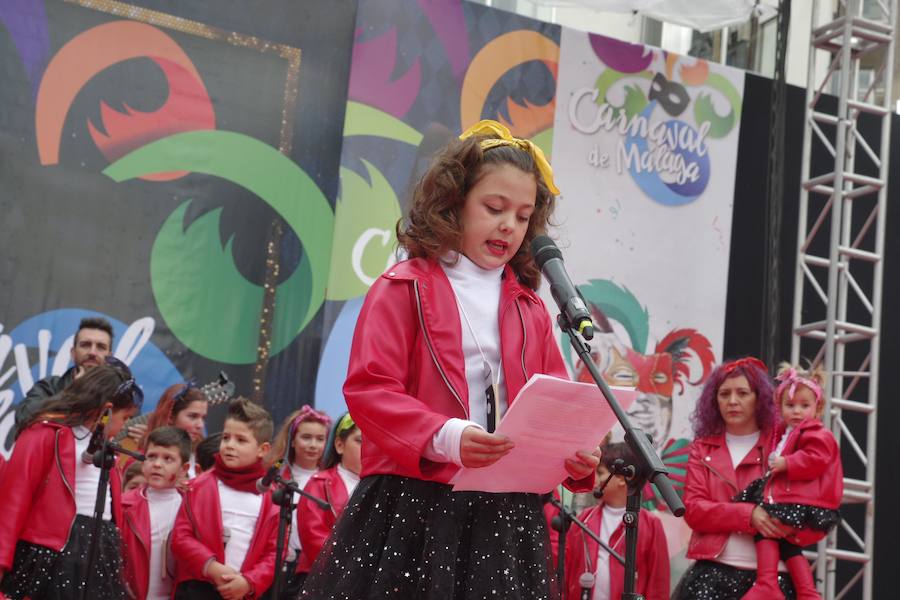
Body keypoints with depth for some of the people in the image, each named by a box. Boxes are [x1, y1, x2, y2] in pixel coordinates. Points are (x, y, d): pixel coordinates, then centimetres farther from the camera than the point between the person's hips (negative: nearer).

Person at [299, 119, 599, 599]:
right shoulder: (405, 288, -1)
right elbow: (369, 389, -10)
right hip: (413, 507, -4)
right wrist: (445, 437, -24)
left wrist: (574, 453, -9)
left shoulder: (529, 308, 15)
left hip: (506, 513, 5)